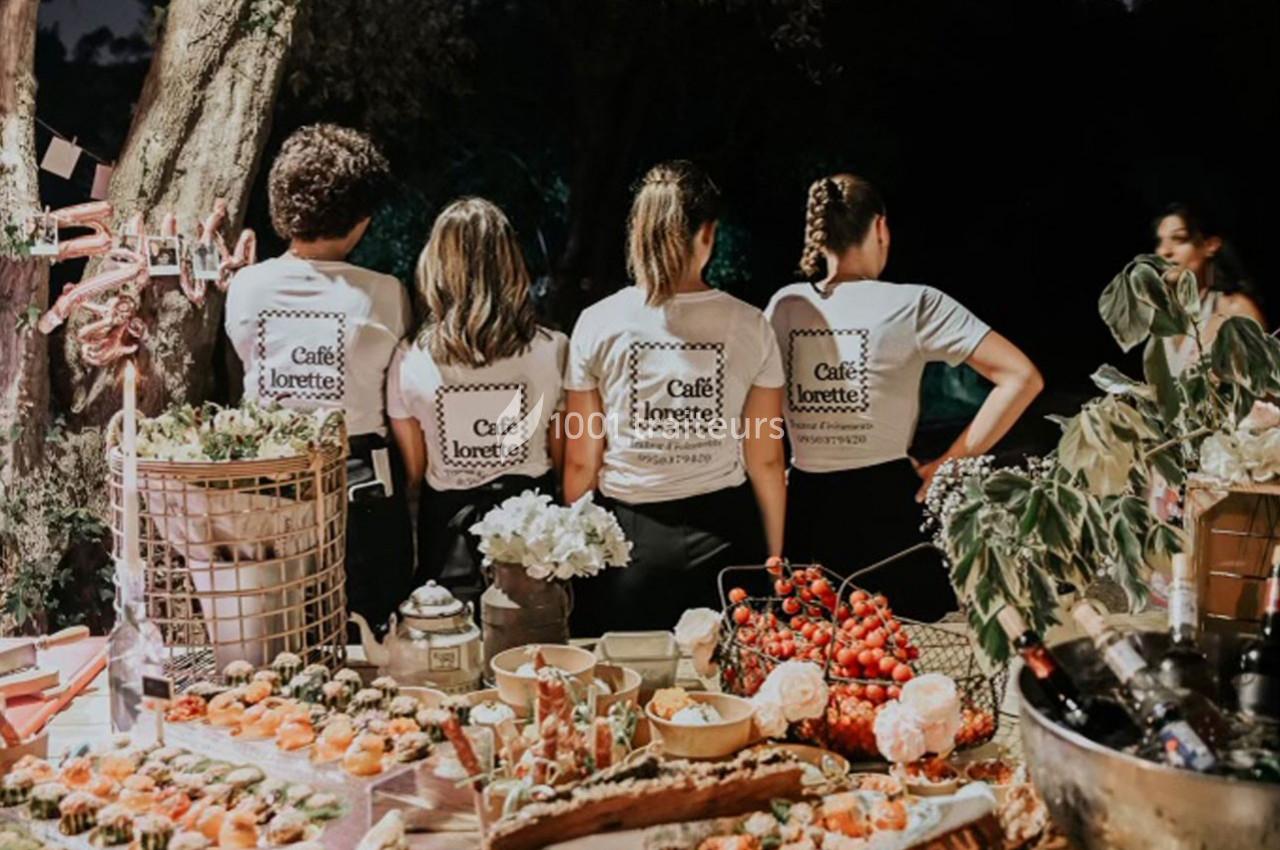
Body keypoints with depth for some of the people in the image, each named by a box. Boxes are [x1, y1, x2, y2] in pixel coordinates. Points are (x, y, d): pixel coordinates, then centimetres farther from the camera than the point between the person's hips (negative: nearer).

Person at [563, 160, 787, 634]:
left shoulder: (598, 324, -4)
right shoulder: (749, 326, -3)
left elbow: (580, 462, 0)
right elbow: (766, 460, 1)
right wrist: (774, 555, 13)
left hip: (628, 540, 0)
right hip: (723, 533, 1)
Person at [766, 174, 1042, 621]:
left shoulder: (784, 306, 2)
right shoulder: (912, 305, -6)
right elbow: (1021, 378, -10)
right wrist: (949, 464, -6)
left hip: (803, 506, 3)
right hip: (885, 505, -3)